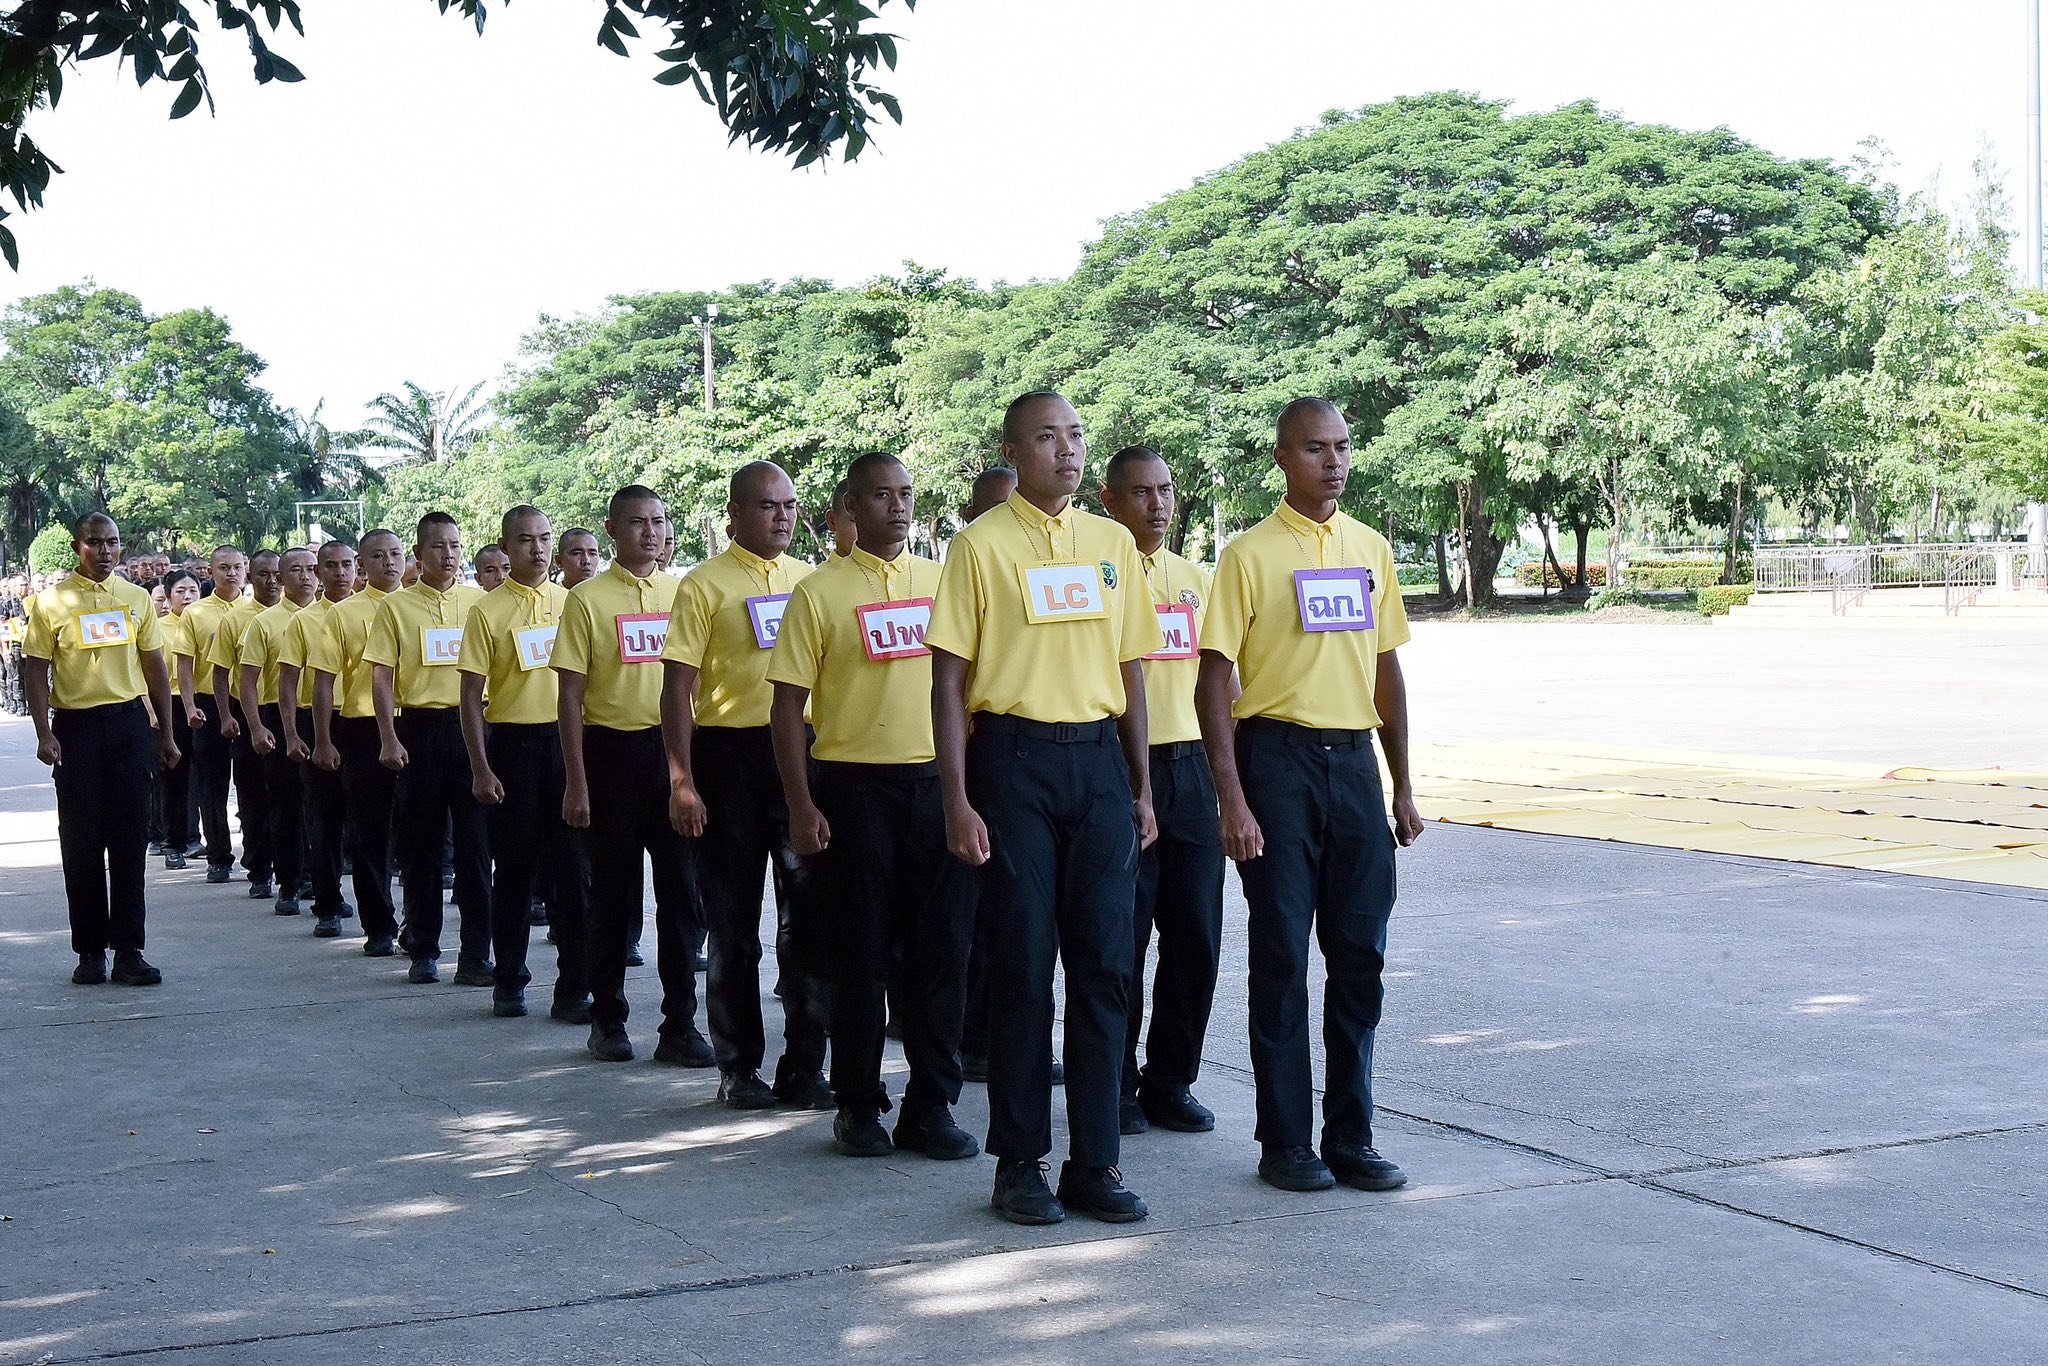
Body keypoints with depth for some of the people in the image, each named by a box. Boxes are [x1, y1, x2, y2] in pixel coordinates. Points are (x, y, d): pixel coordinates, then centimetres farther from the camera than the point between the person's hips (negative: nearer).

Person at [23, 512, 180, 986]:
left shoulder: (136, 598, 9)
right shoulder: (51, 601, 1)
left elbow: (155, 667, 14)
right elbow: (35, 671, -1)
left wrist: (166, 734, 12)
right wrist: (44, 733, -11)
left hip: (129, 721, 2)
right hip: (75, 726, -2)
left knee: (130, 839, -1)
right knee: (81, 840, 1)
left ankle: (128, 949, 2)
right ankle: (90, 950, 9)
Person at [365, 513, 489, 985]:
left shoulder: (479, 601, 8)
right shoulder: (395, 606, 4)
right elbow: (381, 678, 2)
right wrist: (389, 739, -7)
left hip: (471, 725, 1)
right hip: (419, 729, -1)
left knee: (475, 843, -3)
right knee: (421, 843, 6)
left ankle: (475, 955, -1)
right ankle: (423, 950, 15)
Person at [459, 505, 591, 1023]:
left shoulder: (571, 602, 8)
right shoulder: (487, 611, 0)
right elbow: (471, 695, -1)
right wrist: (480, 768, -7)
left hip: (568, 739, 2)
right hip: (512, 743, -2)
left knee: (575, 864, -3)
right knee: (514, 865, 6)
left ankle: (573, 987, 1)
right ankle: (509, 980, 19)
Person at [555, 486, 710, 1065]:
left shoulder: (683, 593, 9)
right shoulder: (587, 599, -1)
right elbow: (571, 696, -3)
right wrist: (576, 782, -8)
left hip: (674, 750, 3)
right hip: (612, 751, -3)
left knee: (680, 890, 0)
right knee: (613, 892, 5)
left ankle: (680, 1024, 5)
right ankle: (607, 1018, 17)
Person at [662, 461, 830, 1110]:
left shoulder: (810, 581, 12)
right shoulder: (705, 585, -1)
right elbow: (678, 688, -4)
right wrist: (682, 781, -11)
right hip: (729, 756, -3)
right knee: (734, 921, 5)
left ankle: (803, 1068, 8)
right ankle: (739, 1068, 15)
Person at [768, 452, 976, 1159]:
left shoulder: (943, 581, 10)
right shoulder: (819, 591, 0)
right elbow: (788, 705, -2)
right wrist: (802, 807, -8)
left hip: (937, 783, 3)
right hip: (855, 787, -3)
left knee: (942, 950, 2)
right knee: (861, 953, 3)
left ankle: (931, 1104, 11)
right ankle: (858, 1106, 14)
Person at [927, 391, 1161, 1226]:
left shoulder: (1112, 543, 11)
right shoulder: (983, 544, -2)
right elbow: (949, 679, -5)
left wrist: (1142, 784, 12)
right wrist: (958, 799, -11)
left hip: (1099, 761, 4)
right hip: (1015, 759, -4)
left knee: (1103, 964, 3)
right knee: (1023, 964, 0)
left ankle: (1095, 1162, 11)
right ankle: (1019, 1164, 10)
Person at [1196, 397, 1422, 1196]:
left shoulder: (1371, 550, 11)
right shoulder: (1251, 554, -4)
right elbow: (1215, 681, -7)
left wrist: (1402, 787, 13)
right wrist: (1232, 800, -14)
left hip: (1354, 761, 5)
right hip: (1279, 756, -5)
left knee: (1359, 955, 6)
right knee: (1282, 957, 0)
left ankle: (1350, 1137, 15)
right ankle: (1285, 1143, 9)